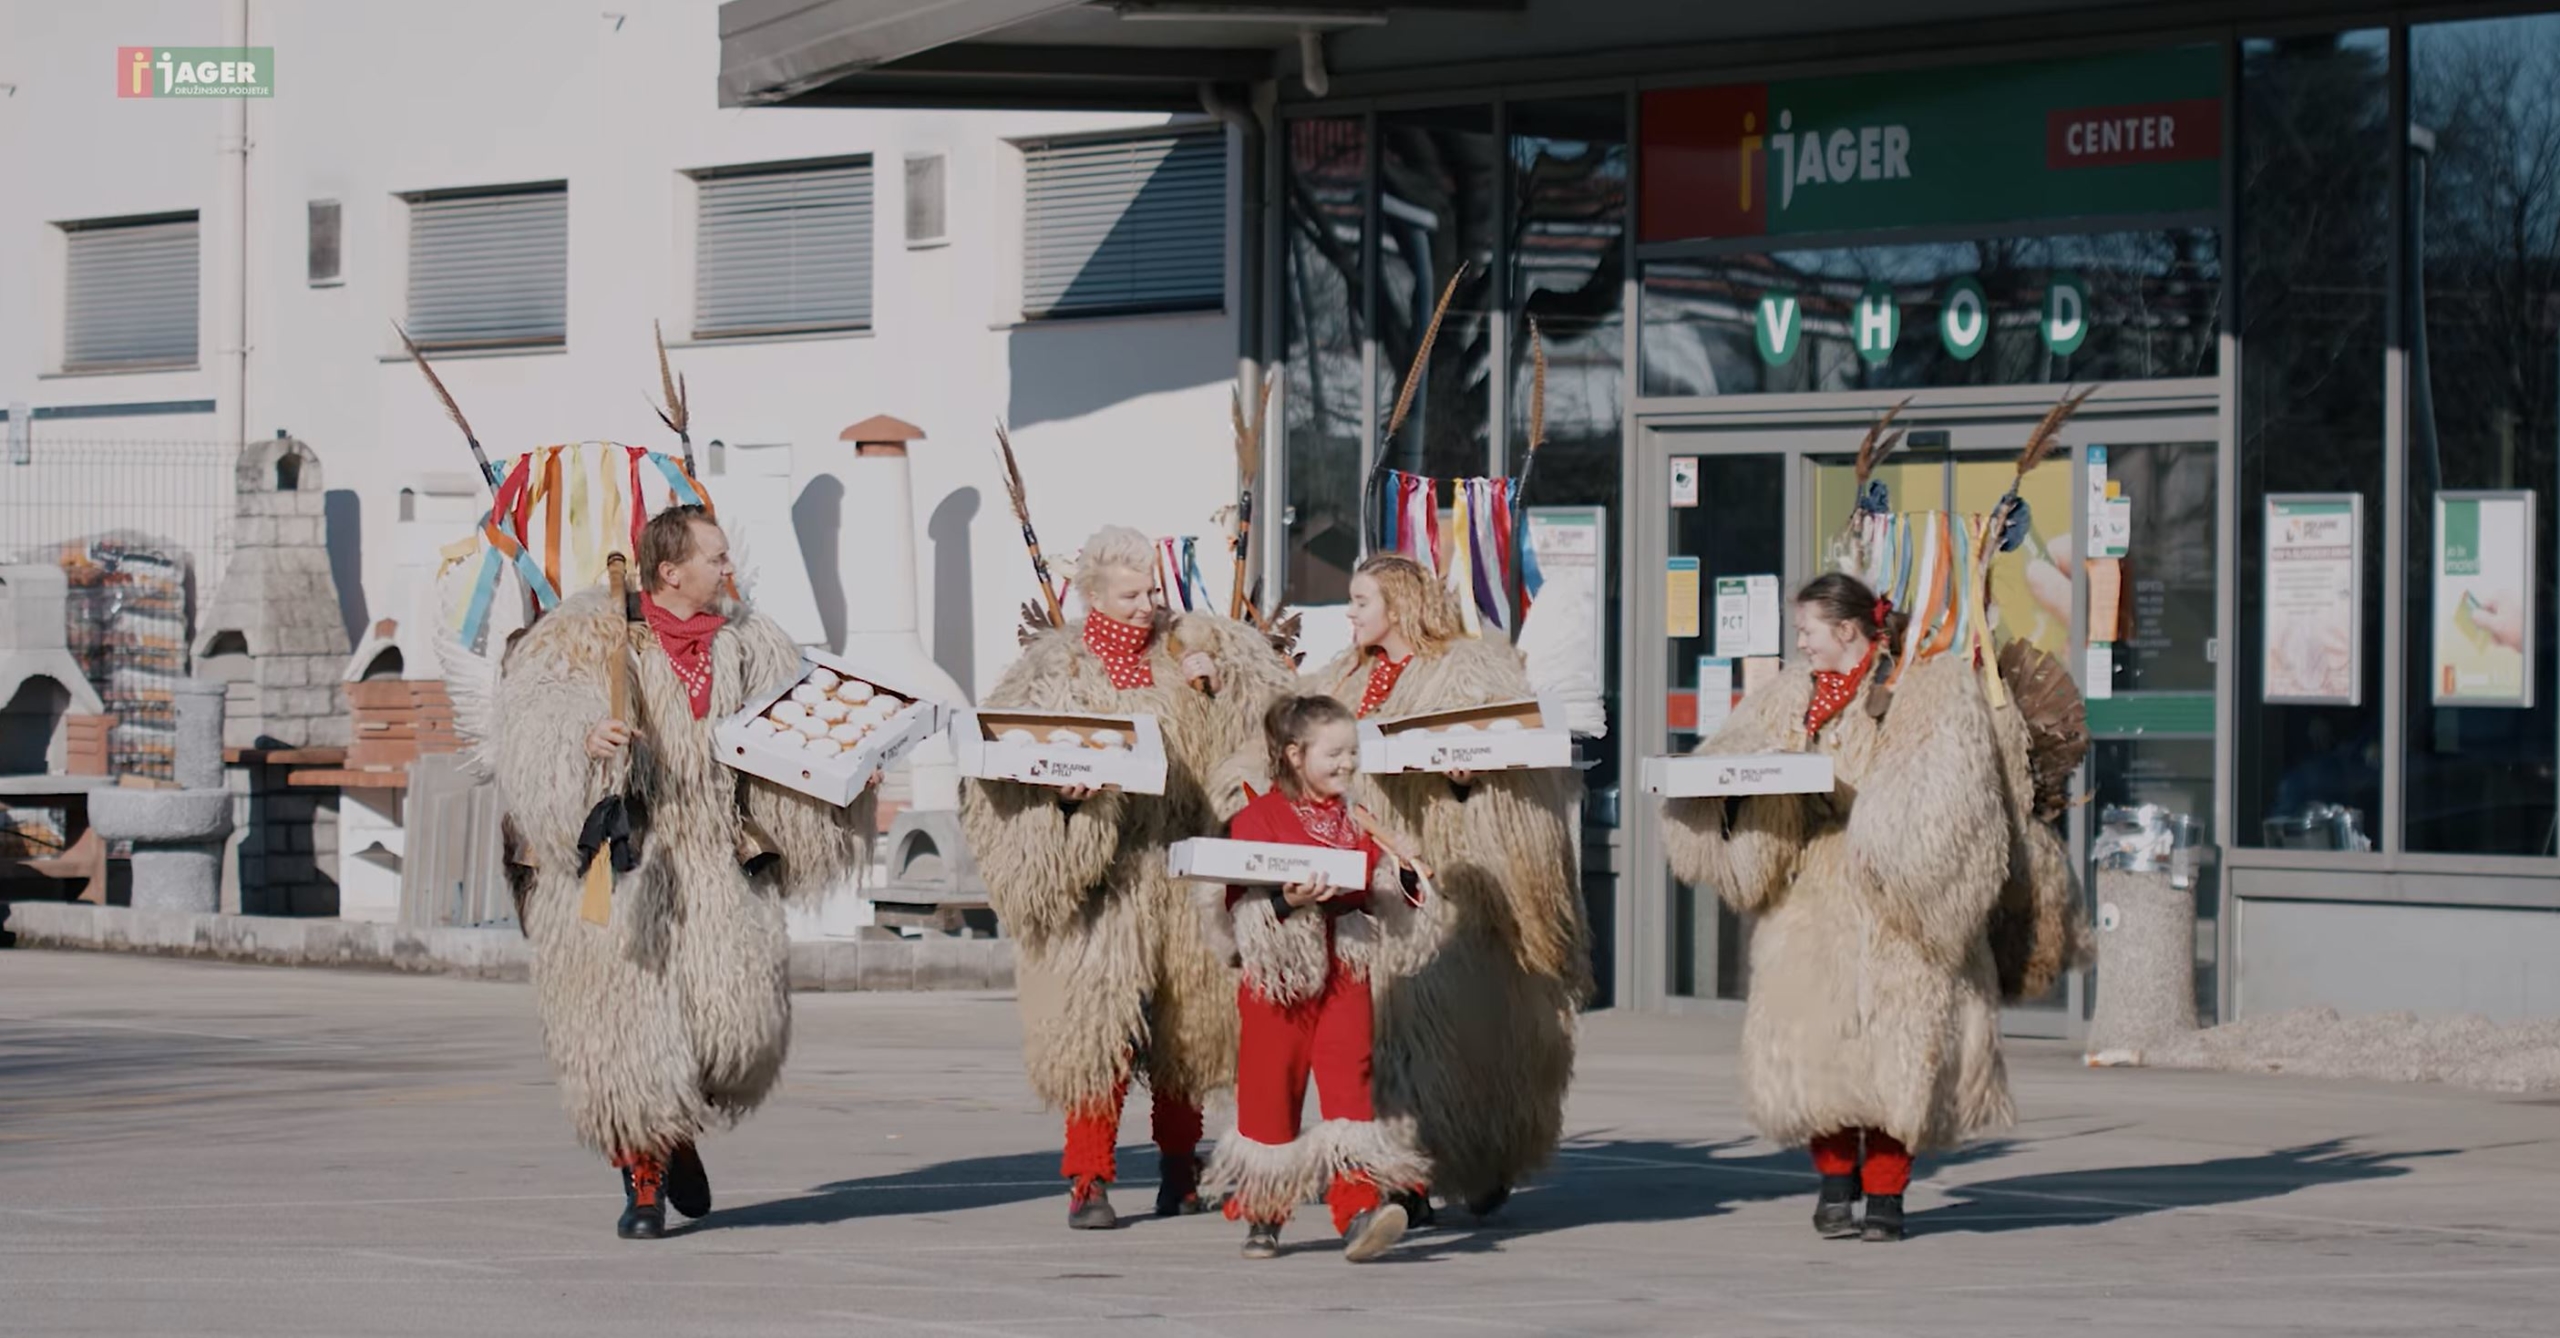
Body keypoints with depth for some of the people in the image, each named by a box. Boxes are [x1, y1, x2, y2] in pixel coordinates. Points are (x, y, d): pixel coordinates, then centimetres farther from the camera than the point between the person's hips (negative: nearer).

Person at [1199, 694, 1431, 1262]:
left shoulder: (1356, 821, 13)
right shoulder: (1258, 818, -3)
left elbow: (1375, 891, 21)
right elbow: (1240, 907, -7)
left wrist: (1406, 877, 2)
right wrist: (1287, 901, -24)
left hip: (1344, 970, 3)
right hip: (1278, 974, -3)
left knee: (1348, 1082, -9)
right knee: (1270, 1088, 5)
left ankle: (1359, 1212, -18)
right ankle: (1261, 1216, 20)